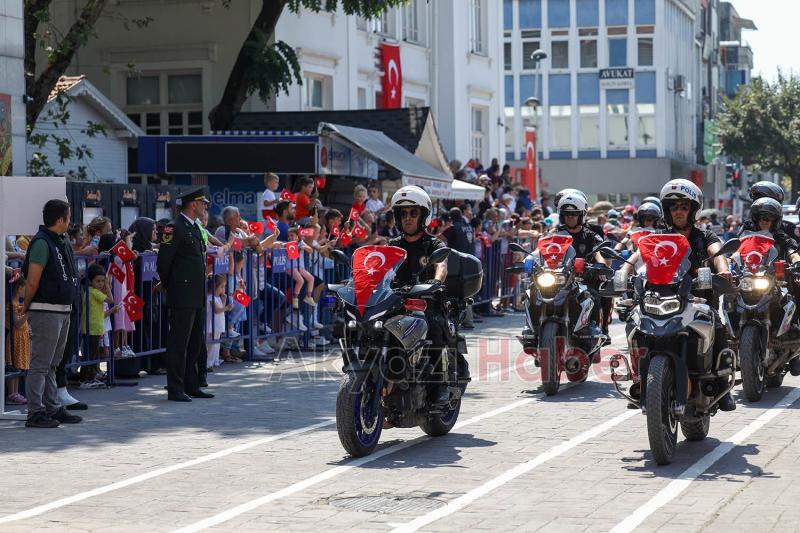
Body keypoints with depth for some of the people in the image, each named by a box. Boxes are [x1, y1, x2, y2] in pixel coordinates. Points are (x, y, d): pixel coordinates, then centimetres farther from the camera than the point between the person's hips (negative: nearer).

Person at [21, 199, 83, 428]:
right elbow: (32, 282, -18)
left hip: (63, 310, 9)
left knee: (52, 364, 16)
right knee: (40, 364, -5)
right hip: (46, 311, -9)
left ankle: (53, 408, 23)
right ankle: (35, 413, -3)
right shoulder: (42, 243, -16)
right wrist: (27, 306, -6)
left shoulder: (63, 241, 13)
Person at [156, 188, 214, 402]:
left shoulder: (195, 228, 17)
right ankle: (175, 390, -2)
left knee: (194, 343, 13)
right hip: (182, 297, -9)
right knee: (179, 343, -5)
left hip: (197, 297, 9)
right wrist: (169, 286, -3)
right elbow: (163, 262, -14)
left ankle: (191, 386, 20)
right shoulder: (175, 228, -12)